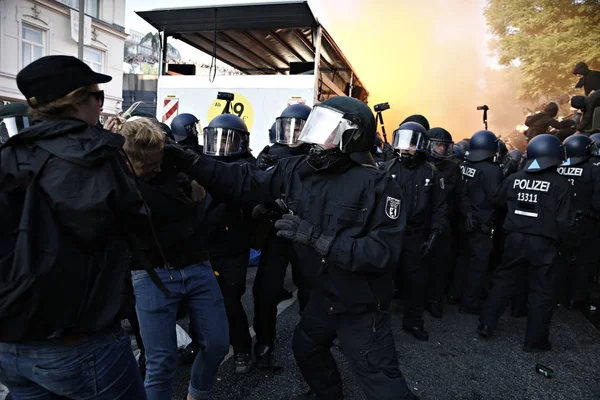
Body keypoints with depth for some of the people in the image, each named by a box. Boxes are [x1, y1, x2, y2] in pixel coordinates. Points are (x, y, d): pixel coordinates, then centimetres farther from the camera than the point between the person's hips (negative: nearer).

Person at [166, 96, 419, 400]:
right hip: (323, 296, 7)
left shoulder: (377, 184, -23)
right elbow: (245, 182, -2)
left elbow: (383, 252, -29)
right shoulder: (297, 170, -5)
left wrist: (317, 238, -33)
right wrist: (190, 162, -8)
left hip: (360, 307, -7)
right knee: (305, 349, 29)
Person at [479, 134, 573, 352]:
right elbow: (563, 220, -9)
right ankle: (535, 340, 17)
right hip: (543, 243, -3)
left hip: (515, 238, 3)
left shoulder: (514, 179, 0)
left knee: (503, 280, 17)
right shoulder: (559, 183, -10)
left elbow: (497, 201, 16)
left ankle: (486, 325, 20)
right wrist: (559, 239, 9)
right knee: (541, 291, 9)